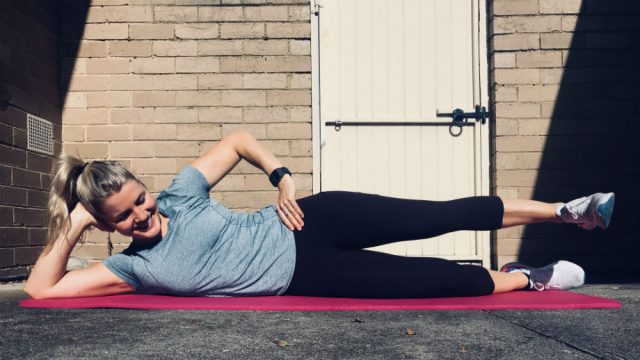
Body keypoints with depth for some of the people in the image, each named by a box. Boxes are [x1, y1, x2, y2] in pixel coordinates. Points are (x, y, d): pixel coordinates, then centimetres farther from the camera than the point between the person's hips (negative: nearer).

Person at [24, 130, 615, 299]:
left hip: (306, 224, 1)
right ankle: (520, 279, 11)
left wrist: (282, 177, -7)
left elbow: (239, 140, 7)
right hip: (302, 275, -1)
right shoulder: (134, 267, -5)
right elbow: (40, 288, -8)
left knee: (441, 216, -6)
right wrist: (70, 228, -15)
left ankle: (564, 210, 7)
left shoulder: (179, 194, -4)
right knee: (433, 278, -10)